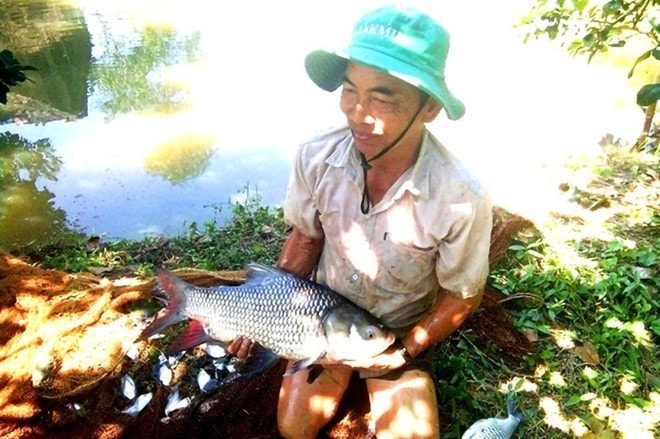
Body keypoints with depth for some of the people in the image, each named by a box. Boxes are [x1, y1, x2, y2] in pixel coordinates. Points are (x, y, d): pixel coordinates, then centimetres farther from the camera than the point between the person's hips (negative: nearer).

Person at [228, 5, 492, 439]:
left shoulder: (460, 198, -31)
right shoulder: (316, 157, -23)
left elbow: (463, 297, -13)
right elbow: (306, 238, -4)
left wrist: (405, 351, -20)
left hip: (400, 333, -1)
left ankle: (367, 374, 22)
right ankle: (342, 375, 30)